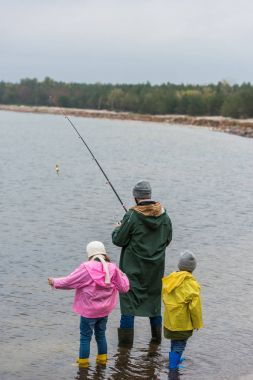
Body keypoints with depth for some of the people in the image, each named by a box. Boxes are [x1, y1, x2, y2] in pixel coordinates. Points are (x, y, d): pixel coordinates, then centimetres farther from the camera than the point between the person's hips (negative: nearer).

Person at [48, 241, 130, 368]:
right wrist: (123, 276, 21)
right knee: (101, 334, 21)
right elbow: (124, 288, 2)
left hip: (89, 311, -4)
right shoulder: (112, 268, -6)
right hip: (105, 310, 4)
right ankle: (102, 358, 30)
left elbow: (68, 282, -11)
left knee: (85, 336, 8)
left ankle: (83, 362, 14)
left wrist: (54, 282, 6)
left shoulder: (86, 268, -17)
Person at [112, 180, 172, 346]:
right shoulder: (164, 215, -2)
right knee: (154, 296, 17)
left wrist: (117, 229, 8)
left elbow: (119, 240, -12)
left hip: (133, 267, -5)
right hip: (156, 266, 5)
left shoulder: (132, 216, -17)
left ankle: (126, 339, 6)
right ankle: (157, 337, 25)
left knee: (129, 298, 4)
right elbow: (168, 239, 8)